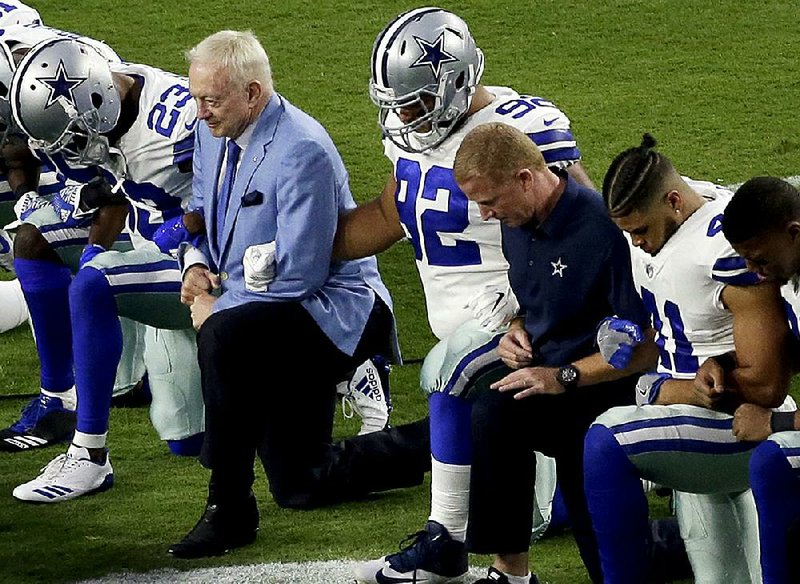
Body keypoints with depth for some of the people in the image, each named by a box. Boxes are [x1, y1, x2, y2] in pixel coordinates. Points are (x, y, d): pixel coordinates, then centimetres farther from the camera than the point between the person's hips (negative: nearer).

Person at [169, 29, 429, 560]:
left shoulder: (302, 152, -24)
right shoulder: (213, 136, 2)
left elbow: (296, 276, -25)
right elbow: (202, 215, 20)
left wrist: (217, 310, -17)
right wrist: (196, 263, -2)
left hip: (331, 311, -9)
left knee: (223, 338, -38)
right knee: (301, 488, 10)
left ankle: (229, 510, -27)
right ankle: (433, 445, 30)